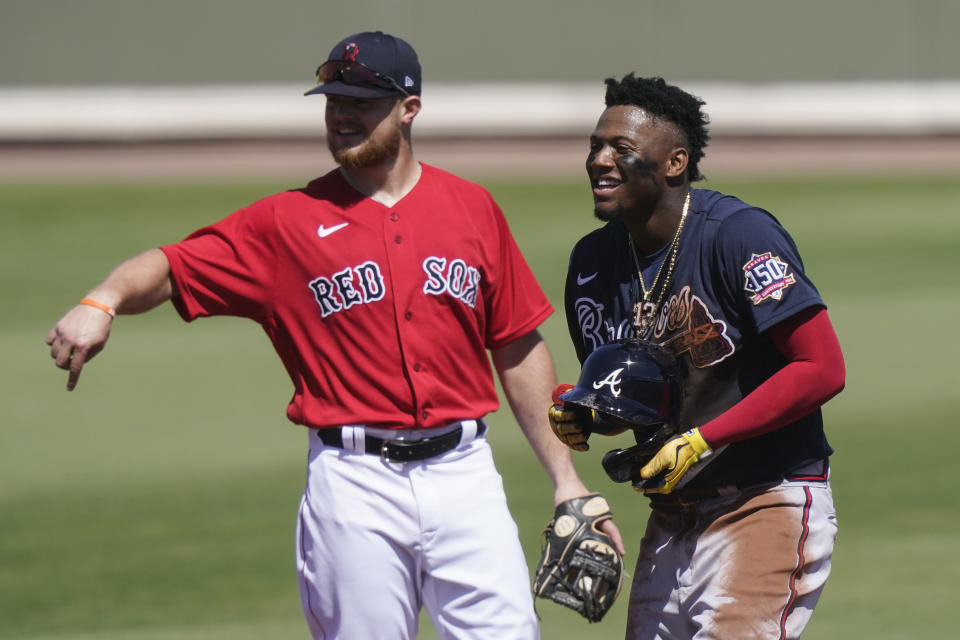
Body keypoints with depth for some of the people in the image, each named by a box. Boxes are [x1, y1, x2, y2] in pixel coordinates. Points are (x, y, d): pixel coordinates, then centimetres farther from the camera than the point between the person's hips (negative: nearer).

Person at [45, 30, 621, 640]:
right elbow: (170, 268, -5)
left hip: (463, 471, 1)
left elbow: (518, 349, 13)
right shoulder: (289, 221, 3)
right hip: (354, 482, -1)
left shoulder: (473, 208, 10)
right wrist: (103, 302, -27)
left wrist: (565, 477, 11)